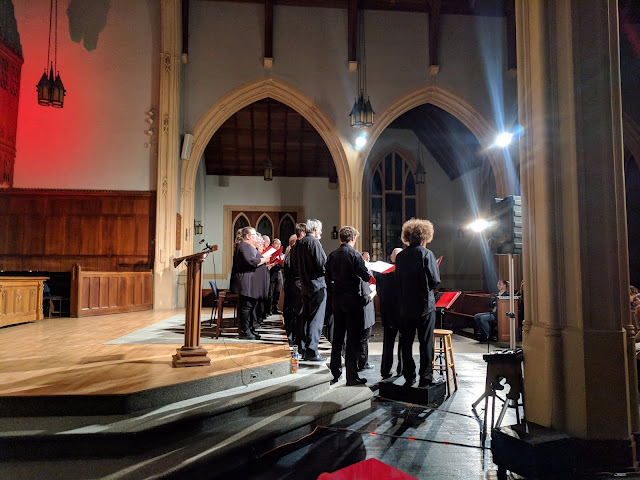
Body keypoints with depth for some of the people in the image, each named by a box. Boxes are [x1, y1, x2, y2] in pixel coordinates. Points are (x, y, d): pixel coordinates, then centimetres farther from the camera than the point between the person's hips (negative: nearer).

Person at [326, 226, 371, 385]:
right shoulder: (355, 255, -13)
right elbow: (366, 277, -15)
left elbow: (328, 279, 9)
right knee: (353, 337, 0)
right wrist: (368, 271, 7)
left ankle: (335, 372, 23)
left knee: (337, 336, 15)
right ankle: (352, 376, 3)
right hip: (352, 299, -6)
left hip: (336, 299, 6)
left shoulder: (332, 255, 5)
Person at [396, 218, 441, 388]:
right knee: (426, 343, 5)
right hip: (425, 306, -4)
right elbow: (435, 281, -12)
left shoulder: (400, 256, 2)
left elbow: (399, 281, 7)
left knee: (406, 342, 12)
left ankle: (408, 377, 19)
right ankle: (426, 378, 10)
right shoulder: (426, 254, -11)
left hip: (405, 307, 4)